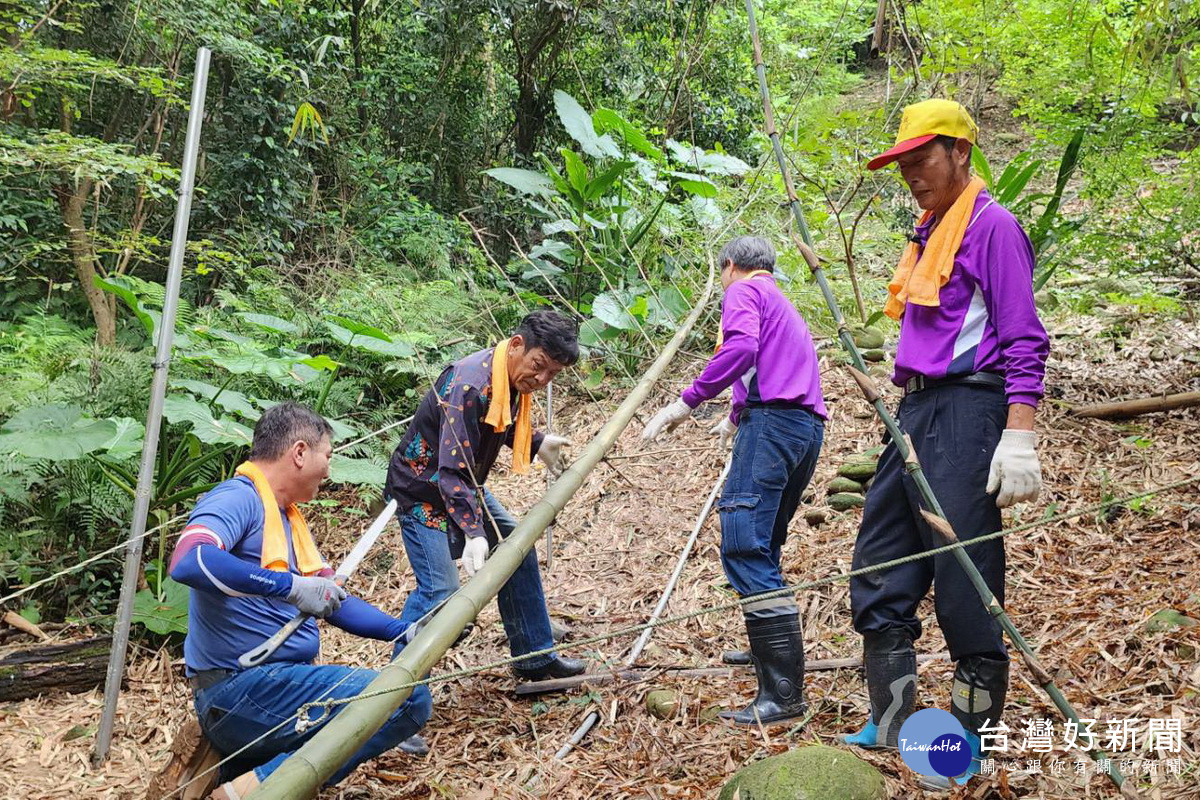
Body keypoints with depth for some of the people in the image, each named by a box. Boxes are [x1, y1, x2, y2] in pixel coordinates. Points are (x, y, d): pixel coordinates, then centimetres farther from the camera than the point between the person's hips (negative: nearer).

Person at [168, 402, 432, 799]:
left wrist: (406, 631, 13)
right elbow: (188, 561, -31)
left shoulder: (288, 517, 17)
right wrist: (290, 585, -29)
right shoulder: (238, 498, -11)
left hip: (283, 681, 10)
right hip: (242, 691, -10)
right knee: (410, 699, -17)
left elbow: (330, 600, 22)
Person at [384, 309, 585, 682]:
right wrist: (473, 533, -44)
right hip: (423, 491, -9)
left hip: (466, 486, 9)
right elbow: (452, 470, -37)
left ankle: (535, 657, 23)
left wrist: (538, 444, 5)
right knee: (440, 589, -18)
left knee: (519, 551, 11)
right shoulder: (470, 385, -32)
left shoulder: (513, 379, -3)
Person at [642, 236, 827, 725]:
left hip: (771, 420, -10)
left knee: (745, 549, -16)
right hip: (809, 427, 10)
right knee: (763, 547, 19)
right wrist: (736, 419, 60)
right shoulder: (785, 306, 33)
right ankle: (767, 650, 28)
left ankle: (783, 694, -21)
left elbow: (741, 348, -16)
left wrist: (687, 401, -17)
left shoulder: (743, 291, 6)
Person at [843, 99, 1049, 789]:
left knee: (964, 584, -3)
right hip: (916, 413, 10)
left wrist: (1019, 439, -21)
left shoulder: (993, 226, -6)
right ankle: (891, 724, 24)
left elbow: (1024, 342, -13)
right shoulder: (929, 234, 19)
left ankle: (969, 745, 12)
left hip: (965, 413, -9)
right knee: (880, 570, 11)